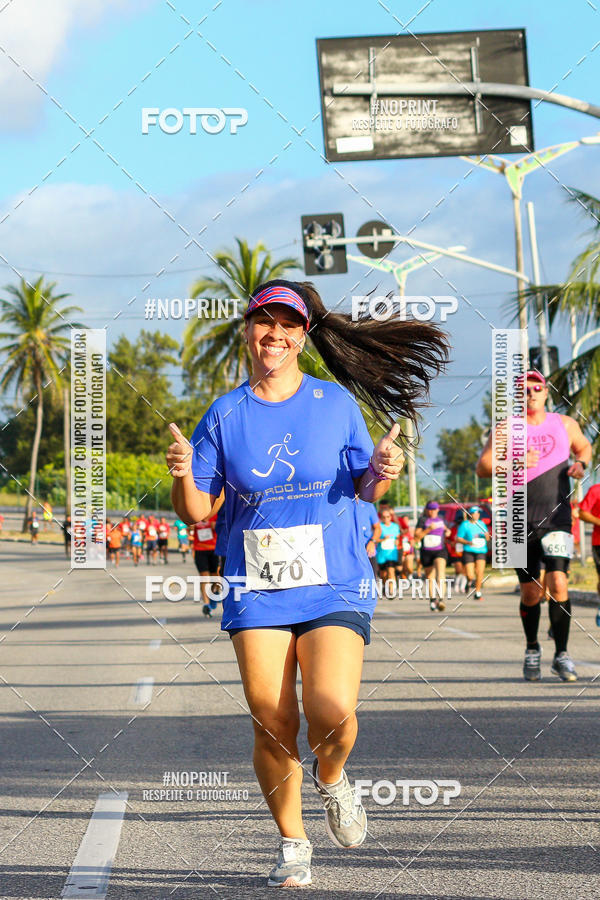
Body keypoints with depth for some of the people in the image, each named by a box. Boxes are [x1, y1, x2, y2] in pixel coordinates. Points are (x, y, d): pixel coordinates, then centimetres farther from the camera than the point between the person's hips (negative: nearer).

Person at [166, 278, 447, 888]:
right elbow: (197, 512, 5)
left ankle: (331, 776, 15)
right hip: (257, 593, 1)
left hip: (334, 586, -1)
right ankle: (292, 843, 19)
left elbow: (366, 488, 11)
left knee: (332, 711, -20)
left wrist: (381, 471, -11)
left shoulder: (336, 402, 3)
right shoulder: (225, 415, 4)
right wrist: (183, 475, -15)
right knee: (272, 727, -3)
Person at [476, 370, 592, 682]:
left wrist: (581, 463, 3)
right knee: (530, 592, 5)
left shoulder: (565, 424, 8)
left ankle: (561, 655, -8)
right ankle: (532, 650, 28)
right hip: (521, 523, 0)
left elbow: (584, 446, 26)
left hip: (557, 518, 0)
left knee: (558, 583, -15)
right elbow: (482, 467, -1)